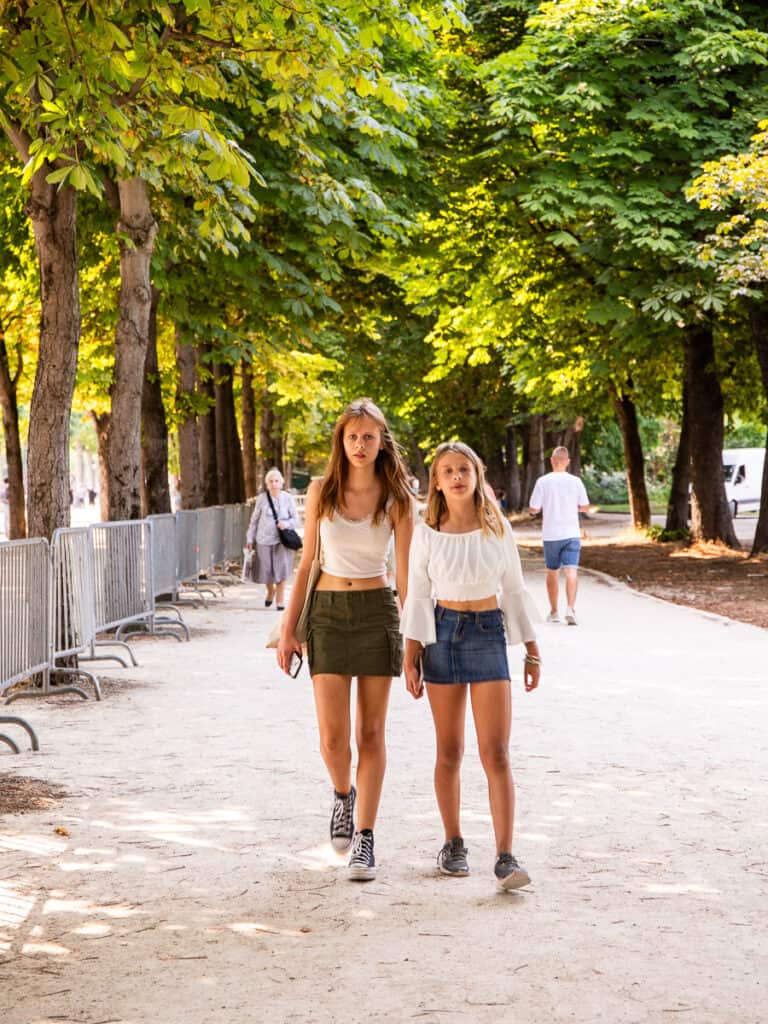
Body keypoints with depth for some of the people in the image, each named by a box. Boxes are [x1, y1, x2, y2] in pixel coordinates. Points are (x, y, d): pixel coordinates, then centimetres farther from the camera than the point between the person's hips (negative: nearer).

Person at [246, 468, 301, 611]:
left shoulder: (288, 498, 0)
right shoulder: (262, 498, 1)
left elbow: (296, 519, 5)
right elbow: (254, 520, 9)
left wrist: (286, 524, -16)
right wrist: (250, 538, 8)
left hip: (282, 540, -1)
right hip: (264, 540, 1)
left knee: (281, 569, -7)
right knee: (265, 570, 5)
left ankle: (280, 600, 5)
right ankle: (270, 591, 36)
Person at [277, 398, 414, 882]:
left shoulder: (396, 500, -2)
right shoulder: (321, 492, 3)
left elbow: (407, 574, -1)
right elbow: (306, 563, 8)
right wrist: (289, 628, 6)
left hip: (377, 611, -1)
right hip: (328, 611, 1)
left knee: (371, 733, 2)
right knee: (333, 737, -5)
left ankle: (365, 838, 11)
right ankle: (344, 795, 28)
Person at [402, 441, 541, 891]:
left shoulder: (498, 528, 1)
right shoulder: (427, 534, -1)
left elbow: (514, 590, 8)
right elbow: (417, 598, 3)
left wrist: (533, 651, 8)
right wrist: (410, 658, -2)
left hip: (489, 635, 0)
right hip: (443, 634, 0)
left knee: (496, 753, -8)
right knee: (450, 752, 8)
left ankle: (506, 857, -10)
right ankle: (453, 844, 23)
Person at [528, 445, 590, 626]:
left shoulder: (543, 482, -7)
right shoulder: (575, 482, -2)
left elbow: (533, 510, -4)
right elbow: (585, 507, 7)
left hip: (550, 535, 0)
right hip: (572, 534, 0)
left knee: (552, 572, 13)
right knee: (571, 571, -6)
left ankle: (554, 612, 21)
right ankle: (570, 608, -23)